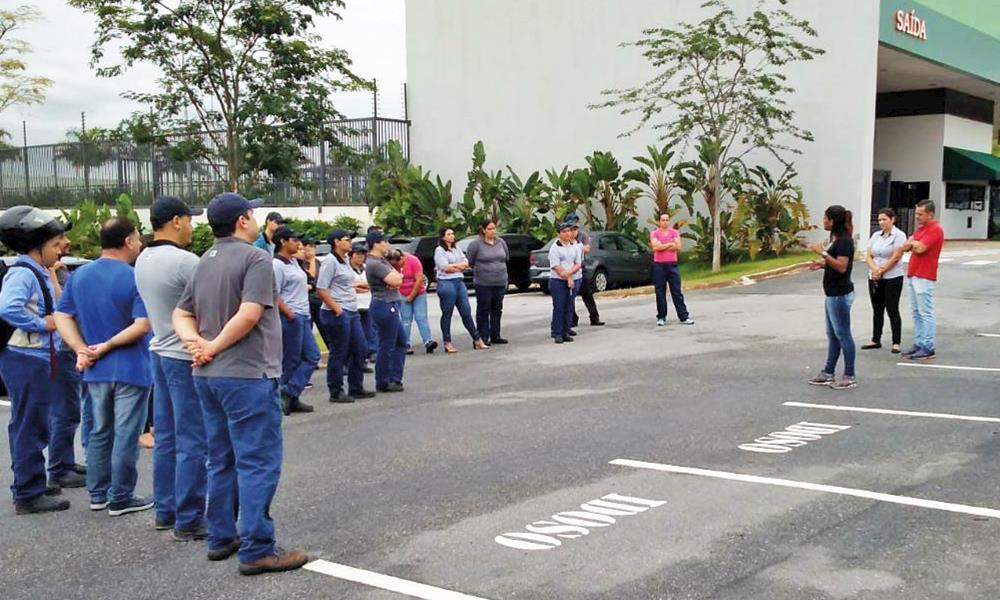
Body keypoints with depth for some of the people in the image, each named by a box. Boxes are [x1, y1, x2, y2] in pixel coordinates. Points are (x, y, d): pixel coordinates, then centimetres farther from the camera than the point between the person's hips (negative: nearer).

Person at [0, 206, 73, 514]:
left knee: (31, 427, 19)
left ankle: (30, 485, 31)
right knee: (29, 427, -3)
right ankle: (29, 495, 4)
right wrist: (43, 323, -21)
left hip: (38, 359, 10)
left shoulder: (39, 273, 14)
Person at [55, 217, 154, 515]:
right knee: (126, 435, 2)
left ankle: (98, 494, 24)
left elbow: (62, 317, 4)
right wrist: (108, 346, -14)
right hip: (130, 369, -6)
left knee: (100, 432, 17)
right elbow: (142, 325, -22)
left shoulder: (79, 276, 7)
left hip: (95, 369, 6)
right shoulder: (136, 278, -14)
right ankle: (120, 498, 9)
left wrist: (81, 349, -5)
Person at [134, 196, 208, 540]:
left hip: (160, 353, 9)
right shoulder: (185, 261, -19)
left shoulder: (143, 261, 8)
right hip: (187, 357, -9)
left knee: (166, 437, 15)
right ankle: (189, 521, 3)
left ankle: (165, 511, 23)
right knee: (192, 442, -2)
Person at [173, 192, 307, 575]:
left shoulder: (205, 262, 15)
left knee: (222, 461, 17)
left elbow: (181, 315, 13)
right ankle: (256, 550, -2)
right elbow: (248, 315, -22)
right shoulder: (255, 259, -12)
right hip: (248, 375, -9)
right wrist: (214, 348, -11)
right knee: (258, 463, -4)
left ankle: (221, 538, 24)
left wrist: (196, 342, -3)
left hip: (208, 375, 9)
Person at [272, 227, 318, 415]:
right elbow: (273, 296, -18)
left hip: (303, 316, 10)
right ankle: (289, 396, 9)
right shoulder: (276, 264, -14)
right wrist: (290, 315, -17)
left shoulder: (293, 261, 14)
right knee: (292, 361, -2)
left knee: (312, 356, 7)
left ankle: (290, 395, 6)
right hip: (290, 318, -10)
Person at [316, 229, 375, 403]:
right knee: (339, 353, -1)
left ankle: (356, 388, 23)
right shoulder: (330, 261, -12)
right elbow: (321, 289, -17)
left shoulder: (345, 260, 14)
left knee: (361, 348, 12)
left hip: (352, 312, 9)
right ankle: (336, 393, 9)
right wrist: (337, 309, -20)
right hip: (338, 314, -9)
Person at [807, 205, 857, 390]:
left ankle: (850, 377, 3)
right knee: (832, 334, 14)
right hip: (833, 293, 10)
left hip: (840, 294, -10)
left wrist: (823, 253, -27)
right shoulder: (835, 238, 14)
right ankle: (828, 373, 21)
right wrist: (822, 264, 8)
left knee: (842, 334, -4)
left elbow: (842, 267, -24)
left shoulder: (844, 241, -17)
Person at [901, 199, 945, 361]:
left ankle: (928, 348, -5)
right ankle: (919, 344, 16)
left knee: (926, 313, -7)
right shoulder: (920, 228, 18)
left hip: (924, 278, -9)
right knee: (916, 313, 11)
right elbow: (905, 247, 13)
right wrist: (914, 243, -8)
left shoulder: (935, 229, -12)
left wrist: (913, 243, 0)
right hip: (912, 275, 9)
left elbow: (920, 248, -21)